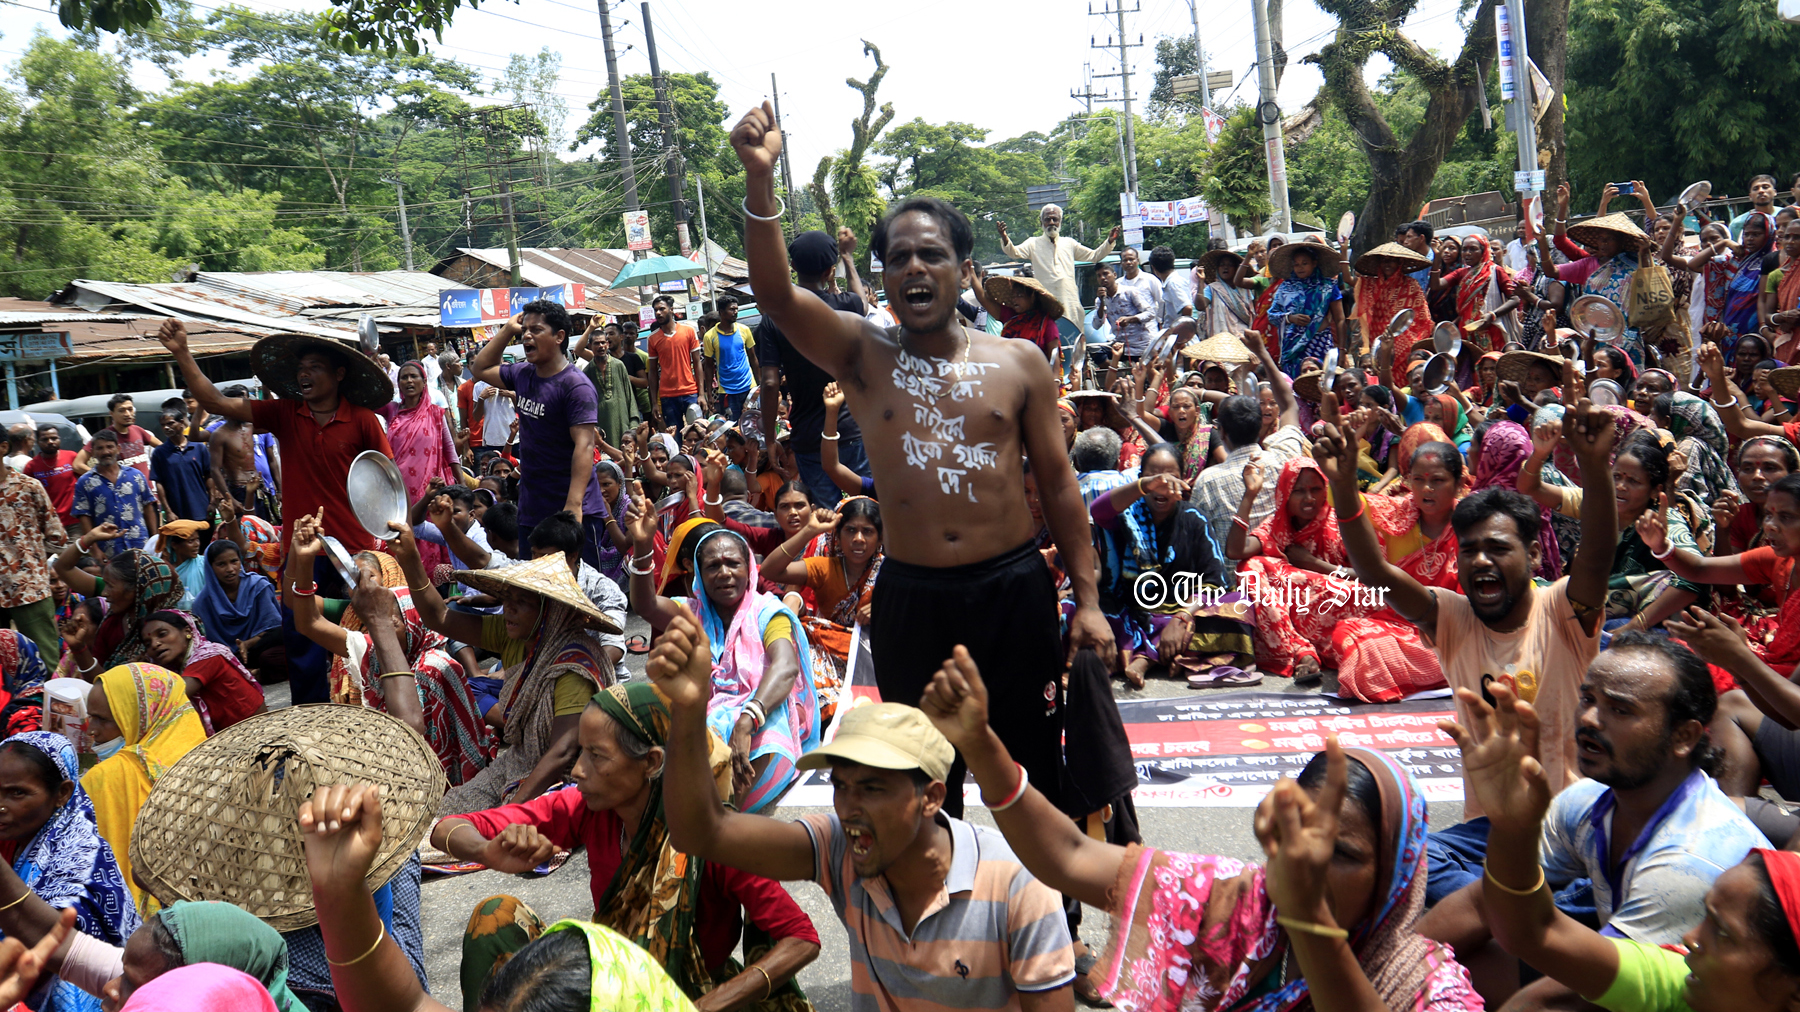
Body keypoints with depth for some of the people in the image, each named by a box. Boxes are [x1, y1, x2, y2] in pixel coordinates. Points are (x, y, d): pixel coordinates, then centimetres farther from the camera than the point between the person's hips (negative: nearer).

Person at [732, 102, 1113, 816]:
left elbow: (1057, 482, 5)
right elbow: (774, 293, -16)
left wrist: (1087, 599, 2)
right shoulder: (862, 356, 0)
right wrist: (760, 178, -30)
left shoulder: (1018, 363, 2)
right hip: (910, 596, 0)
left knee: (1036, 764, 11)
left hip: (1013, 588, 0)